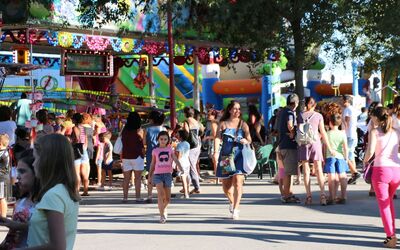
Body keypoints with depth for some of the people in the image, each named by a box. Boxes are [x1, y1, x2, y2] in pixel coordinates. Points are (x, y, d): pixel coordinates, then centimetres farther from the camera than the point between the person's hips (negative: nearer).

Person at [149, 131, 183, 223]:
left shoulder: (170, 149, 7)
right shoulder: (155, 151, 6)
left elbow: (175, 159, -3)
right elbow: (153, 164, 14)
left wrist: (181, 168, -20)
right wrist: (150, 175, 15)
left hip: (168, 174, 1)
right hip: (158, 174, -1)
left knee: (167, 198, 5)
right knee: (160, 194, -21)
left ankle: (163, 209, 37)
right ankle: (162, 215, -18)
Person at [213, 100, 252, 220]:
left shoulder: (243, 124, 9)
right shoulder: (223, 124, 9)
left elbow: (249, 140, 9)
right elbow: (217, 138, -2)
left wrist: (246, 141, -16)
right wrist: (216, 152, -17)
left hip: (239, 156, -1)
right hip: (225, 156, 1)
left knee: (238, 181, -16)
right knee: (226, 185, 8)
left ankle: (236, 209, -13)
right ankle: (232, 202, 38)